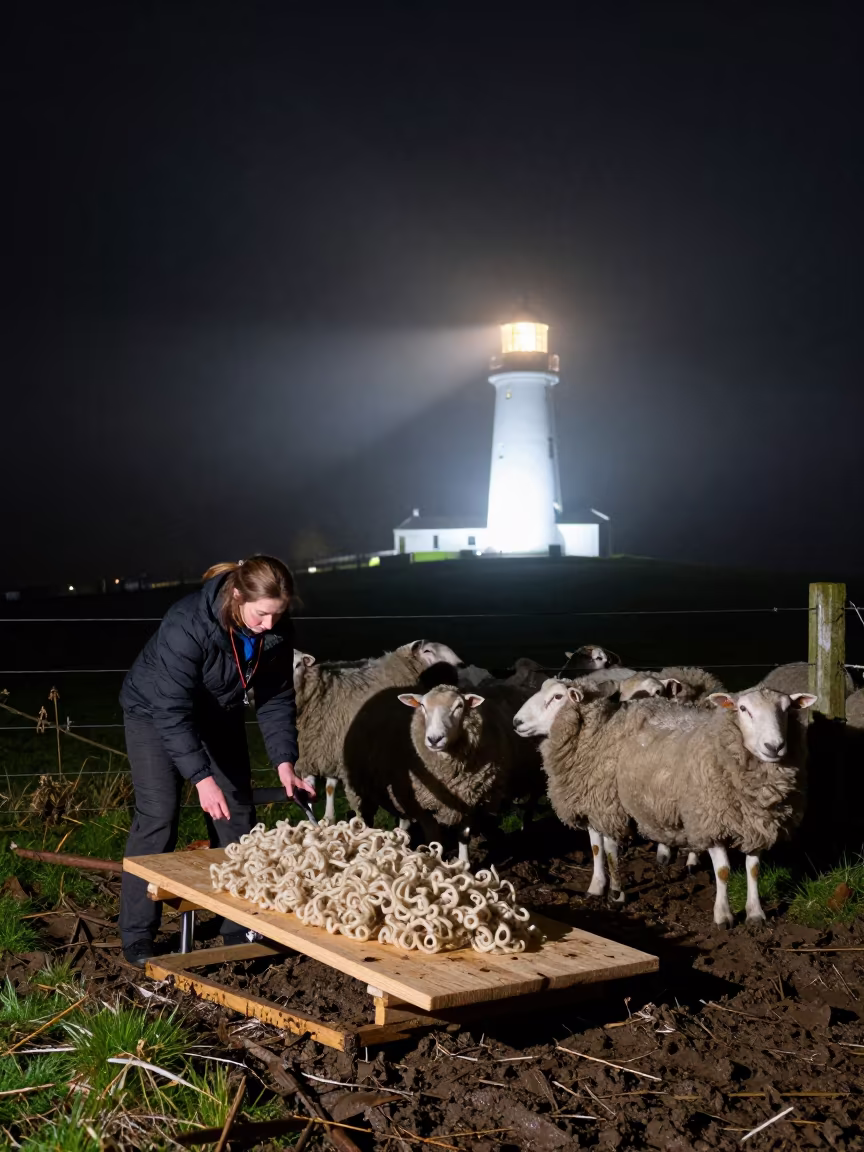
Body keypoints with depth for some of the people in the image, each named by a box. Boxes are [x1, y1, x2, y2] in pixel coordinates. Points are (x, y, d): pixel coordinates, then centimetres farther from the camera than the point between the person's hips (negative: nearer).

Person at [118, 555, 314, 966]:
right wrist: (202, 779, -43)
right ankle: (137, 940, -5)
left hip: (218, 715, 5)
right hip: (154, 711, -5)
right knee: (158, 816, -13)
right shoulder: (187, 624, -38)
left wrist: (284, 762, -21)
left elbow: (276, 698, -10)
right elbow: (172, 711, -38)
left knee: (237, 813, 1)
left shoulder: (277, 631, -21)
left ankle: (239, 928, 12)